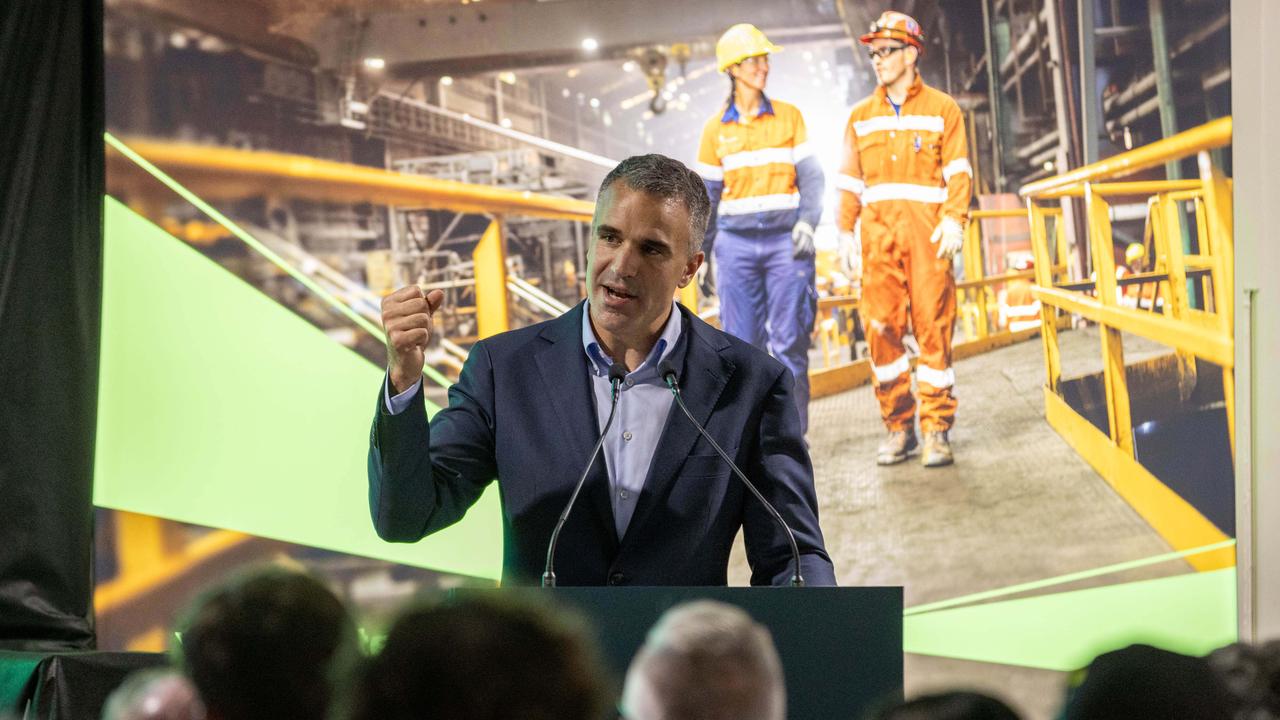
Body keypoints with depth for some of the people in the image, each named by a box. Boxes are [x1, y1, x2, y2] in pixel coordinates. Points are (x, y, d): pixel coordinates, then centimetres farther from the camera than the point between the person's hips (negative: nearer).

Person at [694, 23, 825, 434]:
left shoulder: (789, 117, 5)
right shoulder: (716, 129, 6)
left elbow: (811, 175, 4)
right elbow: (707, 195, 12)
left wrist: (808, 222, -12)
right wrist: (704, 254, 12)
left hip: (786, 241, -1)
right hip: (736, 243, 1)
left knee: (789, 342, -4)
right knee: (742, 343, 0)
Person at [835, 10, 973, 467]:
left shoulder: (941, 109, 7)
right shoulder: (862, 117, 17)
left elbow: (957, 172, 2)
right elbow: (850, 180, 17)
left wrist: (955, 219, -11)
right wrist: (846, 231, 8)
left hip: (928, 230, -3)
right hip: (877, 232, 3)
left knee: (933, 328, -6)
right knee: (881, 328, -3)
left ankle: (937, 430, -2)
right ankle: (897, 427, 5)